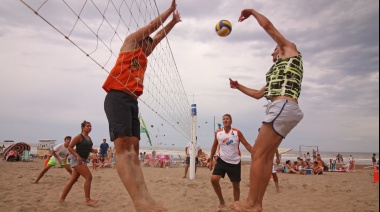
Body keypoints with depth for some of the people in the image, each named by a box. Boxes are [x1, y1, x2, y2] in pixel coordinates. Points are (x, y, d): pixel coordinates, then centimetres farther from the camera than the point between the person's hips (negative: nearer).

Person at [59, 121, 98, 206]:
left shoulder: (89, 138, 13)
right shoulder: (79, 137, -10)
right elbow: (70, 147, -12)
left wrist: (93, 150, 2)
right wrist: (77, 156, -23)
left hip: (83, 160, 9)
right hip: (77, 160, -9)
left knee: (73, 180, 13)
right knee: (88, 177, -14)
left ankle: (62, 198, 22)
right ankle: (87, 199, -9)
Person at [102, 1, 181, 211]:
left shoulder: (143, 56, 33)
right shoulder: (130, 42, 15)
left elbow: (159, 35, 41)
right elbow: (153, 25, 18)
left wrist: (173, 21, 43)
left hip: (132, 100, 9)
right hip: (118, 97, -9)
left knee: (133, 149, -4)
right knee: (123, 146, -20)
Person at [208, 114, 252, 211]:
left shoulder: (237, 132, -7)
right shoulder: (218, 133, 0)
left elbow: (247, 145, -4)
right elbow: (214, 146, 11)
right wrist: (211, 160, 10)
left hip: (235, 162, -1)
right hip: (222, 160, 2)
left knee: (236, 185, 6)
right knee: (214, 179, -14)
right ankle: (222, 202, 7)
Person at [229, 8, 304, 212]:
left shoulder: (291, 49, 13)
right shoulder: (278, 72, 34)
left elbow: (267, 25, 6)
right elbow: (258, 94, 36)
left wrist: (252, 12, 21)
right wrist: (238, 86, 35)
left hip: (283, 107, -9)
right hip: (282, 110, 9)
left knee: (257, 154, -13)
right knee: (266, 156, 4)